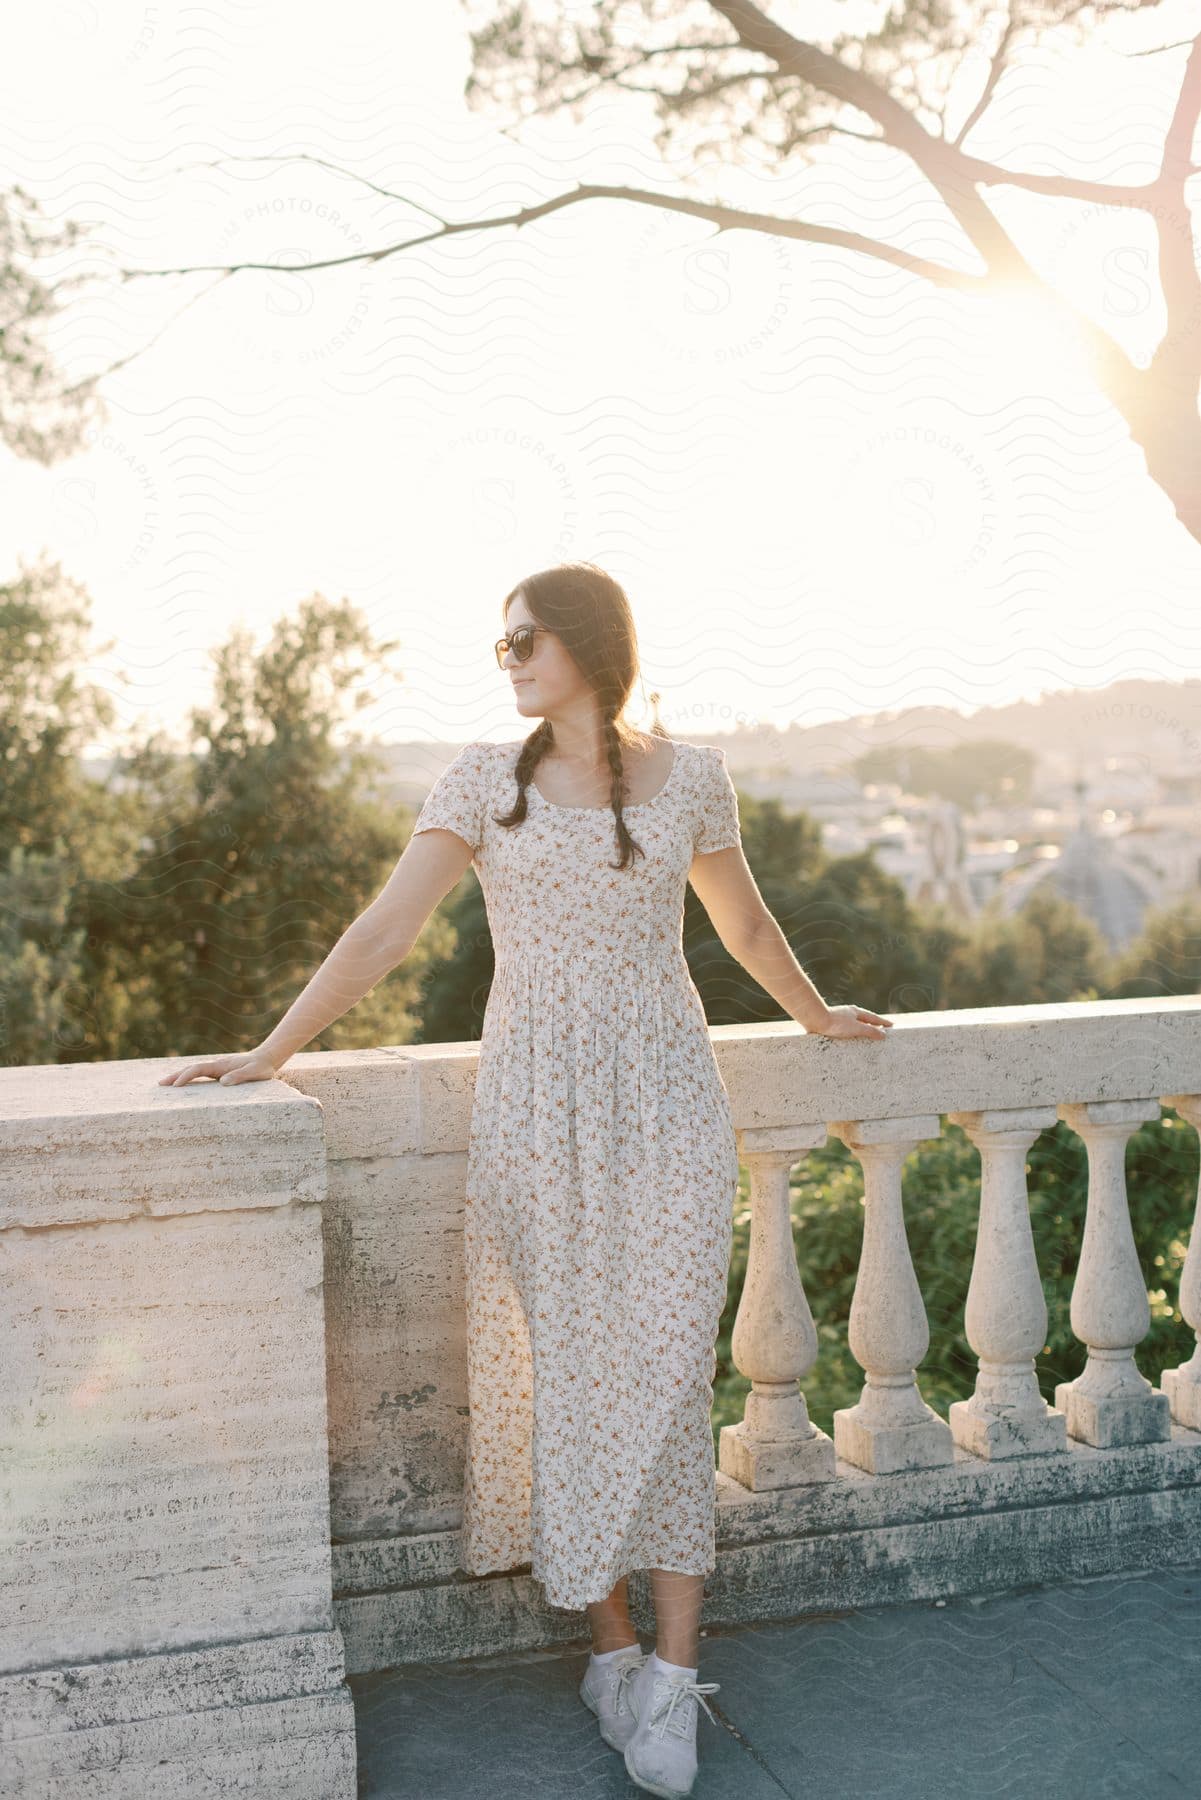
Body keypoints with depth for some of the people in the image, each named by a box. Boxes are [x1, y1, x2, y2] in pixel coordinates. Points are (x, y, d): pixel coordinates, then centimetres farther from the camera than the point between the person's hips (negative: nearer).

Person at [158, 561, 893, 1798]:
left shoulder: (690, 776, 5)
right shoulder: (486, 778, 2)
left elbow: (743, 922, 21)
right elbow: (385, 931, -3)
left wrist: (816, 1017, 33)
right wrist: (269, 1054, -9)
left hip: (665, 1096, 0)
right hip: (534, 1103, 0)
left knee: (666, 1368, -4)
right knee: (565, 1366, 3)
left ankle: (673, 1671, 5)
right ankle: (613, 1647, 16)